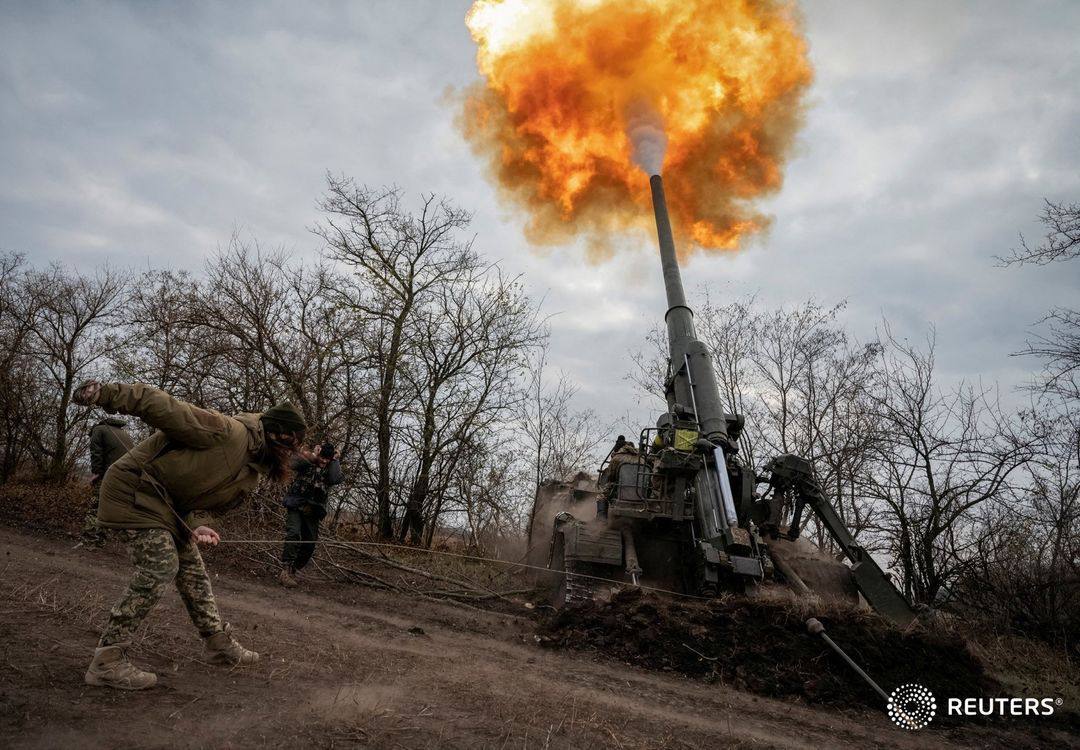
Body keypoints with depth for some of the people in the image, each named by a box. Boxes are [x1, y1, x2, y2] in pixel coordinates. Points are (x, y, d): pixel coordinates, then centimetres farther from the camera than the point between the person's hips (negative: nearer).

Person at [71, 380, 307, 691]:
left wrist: (199, 523, -20)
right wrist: (107, 394, -36)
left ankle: (220, 644, 23)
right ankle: (106, 661, -4)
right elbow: (165, 407, -29)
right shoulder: (227, 432, -25)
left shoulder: (253, 474, 4)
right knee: (160, 567, -16)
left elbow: (211, 503, 2)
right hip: (135, 487, -9)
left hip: (169, 503, 10)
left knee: (192, 567, 12)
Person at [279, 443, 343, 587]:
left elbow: (337, 479, -14)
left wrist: (335, 461, -8)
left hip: (312, 512, 4)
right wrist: (314, 454, -14)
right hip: (296, 507, -4)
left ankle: (293, 571, 20)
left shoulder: (329, 470, 7)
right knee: (293, 535, -23)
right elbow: (295, 463, -21)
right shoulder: (307, 463, 1)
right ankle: (287, 570, -21)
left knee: (310, 544, 4)